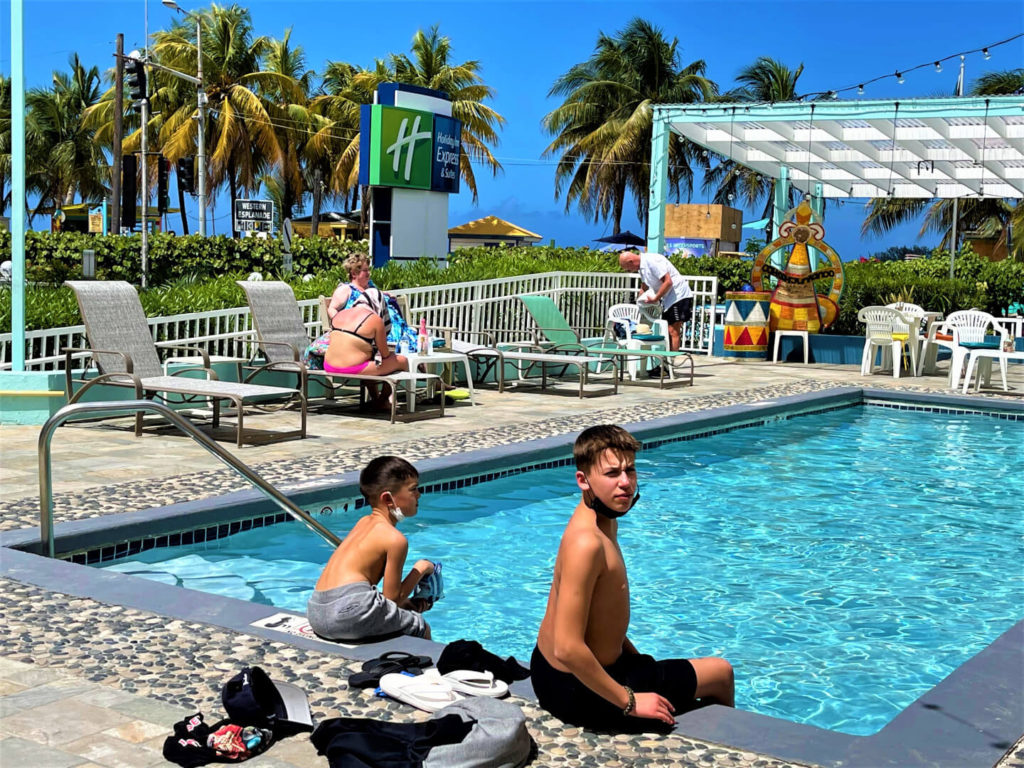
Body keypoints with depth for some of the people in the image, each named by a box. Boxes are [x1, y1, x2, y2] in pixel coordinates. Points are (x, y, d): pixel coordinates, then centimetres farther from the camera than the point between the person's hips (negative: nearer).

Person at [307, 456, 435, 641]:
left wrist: (407, 602, 17)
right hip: (349, 613, -9)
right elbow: (391, 598, -1)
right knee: (421, 627, 9)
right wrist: (420, 569, 11)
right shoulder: (395, 539, -6)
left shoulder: (364, 522, 19)